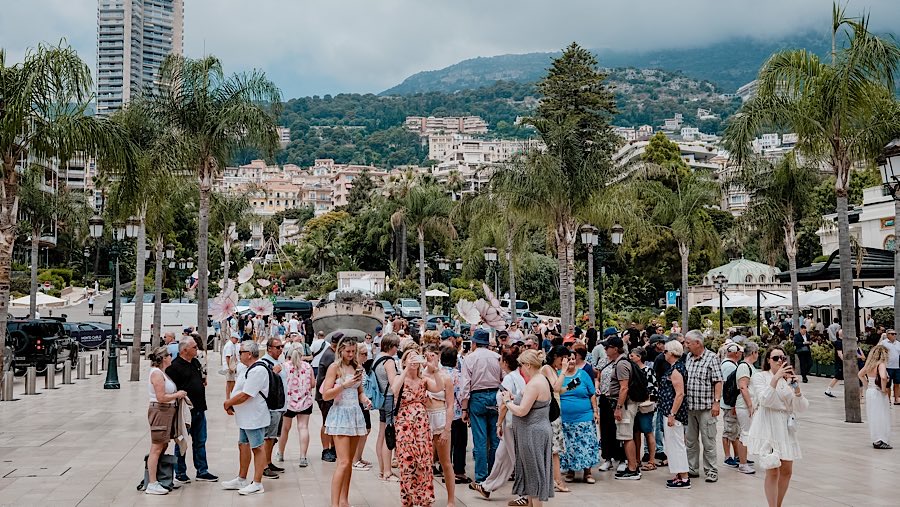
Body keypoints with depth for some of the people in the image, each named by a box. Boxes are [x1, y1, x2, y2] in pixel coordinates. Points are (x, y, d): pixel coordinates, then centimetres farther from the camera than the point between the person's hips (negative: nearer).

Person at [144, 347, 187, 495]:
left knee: (163, 446, 14)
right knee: (157, 448, -8)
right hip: (159, 412, -11)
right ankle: (152, 484, -5)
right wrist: (177, 395, -11)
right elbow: (161, 397, -21)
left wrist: (177, 395, 13)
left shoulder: (162, 372, 16)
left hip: (167, 412, 11)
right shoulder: (157, 373, -15)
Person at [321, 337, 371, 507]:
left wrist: (365, 399, 1)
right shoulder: (335, 367, -6)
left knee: (349, 461, 9)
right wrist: (344, 385, -20)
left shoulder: (356, 367, 12)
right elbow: (325, 395, -10)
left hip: (355, 413, 6)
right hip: (340, 413, -6)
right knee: (343, 462, -13)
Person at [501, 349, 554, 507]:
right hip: (537, 430, 10)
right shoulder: (542, 379, 9)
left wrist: (507, 401, -8)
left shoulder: (534, 384, -22)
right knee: (531, 470, 17)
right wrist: (513, 399, 4)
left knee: (534, 470, 0)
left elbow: (522, 411, -23)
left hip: (533, 433, -10)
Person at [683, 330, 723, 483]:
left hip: (705, 407, -6)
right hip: (689, 407, 6)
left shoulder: (712, 358, -7)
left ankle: (711, 471, 8)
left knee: (708, 441, -1)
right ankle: (692, 469, 22)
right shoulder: (687, 358, 11)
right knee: (690, 440, 12)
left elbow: (718, 382, -10)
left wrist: (716, 402, -18)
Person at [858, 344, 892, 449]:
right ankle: (880, 441, 2)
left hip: (869, 392, 7)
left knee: (873, 417, 14)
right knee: (881, 418, 0)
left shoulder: (869, 364, 5)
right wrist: (884, 389, -22)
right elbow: (883, 377, -36)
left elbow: (860, 374, 20)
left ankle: (875, 440, 22)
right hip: (879, 394, -7)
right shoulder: (881, 365, -18)